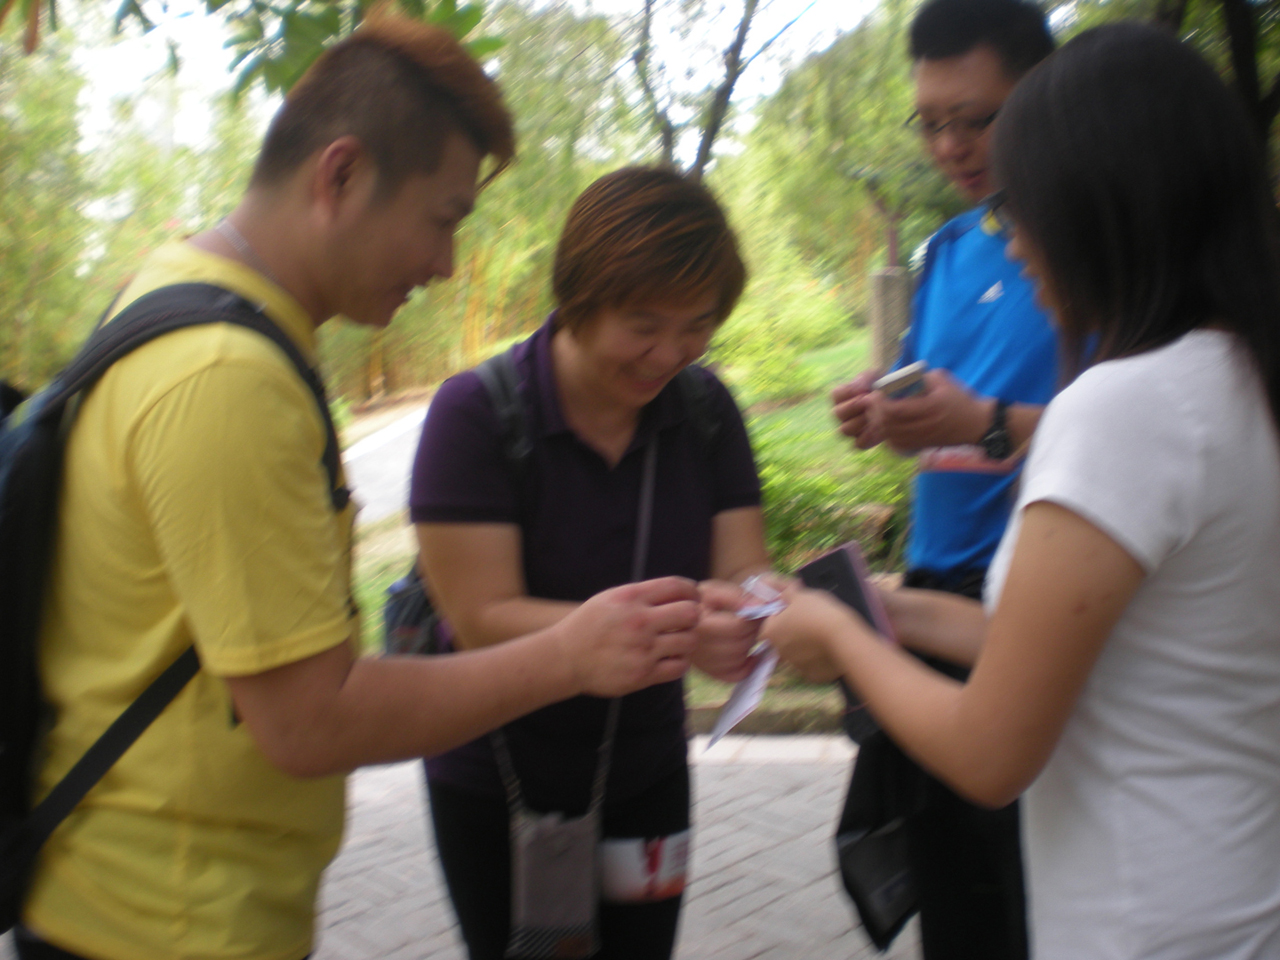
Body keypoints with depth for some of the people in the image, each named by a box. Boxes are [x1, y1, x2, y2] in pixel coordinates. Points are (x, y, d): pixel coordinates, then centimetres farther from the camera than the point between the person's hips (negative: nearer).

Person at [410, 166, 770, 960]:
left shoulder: (704, 408, -6)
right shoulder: (476, 413, -20)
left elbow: (743, 569, -9)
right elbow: (482, 620, -25)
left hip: (646, 774, 4)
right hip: (498, 786, -4)